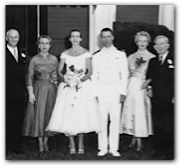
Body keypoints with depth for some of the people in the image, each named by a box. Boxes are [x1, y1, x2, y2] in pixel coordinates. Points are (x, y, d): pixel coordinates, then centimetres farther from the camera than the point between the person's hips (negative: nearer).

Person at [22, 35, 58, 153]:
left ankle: (46, 142, 16)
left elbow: (57, 75, 10)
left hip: (51, 89, 2)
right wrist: (30, 93, -9)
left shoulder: (54, 59, 5)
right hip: (38, 89, -2)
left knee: (49, 114, 5)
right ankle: (40, 143, 6)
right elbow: (30, 77, -3)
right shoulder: (34, 59, -2)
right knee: (39, 114, -2)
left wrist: (56, 87, 3)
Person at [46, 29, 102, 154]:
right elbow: (60, 70, 8)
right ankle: (72, 145, 5)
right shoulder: (65, 54, 11)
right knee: (68, 114, -3)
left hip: (83, 85, -2)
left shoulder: (86, 53, 4)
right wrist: (64, 77, -12)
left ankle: (81, 144, 5)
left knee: (82, 114, -5)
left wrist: (81, 80, -16)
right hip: (68, 86, 2)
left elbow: (90, 71, -1)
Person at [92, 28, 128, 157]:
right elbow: (94, 76, 9)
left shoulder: (121, 55, 9)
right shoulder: (97, 56, 10)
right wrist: (95, 93, 1)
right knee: (102, 120, -1)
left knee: (115, 119, -3)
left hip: (116, 91, 0)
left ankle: (114, 148, 5)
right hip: (101, 92, 0)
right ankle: (103, 147, 6)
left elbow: (124, 75, 6)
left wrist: (123, 92, -2)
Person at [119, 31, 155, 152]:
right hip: (132, 87, 4)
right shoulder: (131, 57, 12)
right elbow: (127, 73, 14)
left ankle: (139, 141, 5)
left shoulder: (152, 57, 0)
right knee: (130, 112, 2)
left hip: (144, 87, -4)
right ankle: (135, 139, 13)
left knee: (141, 112, -4)